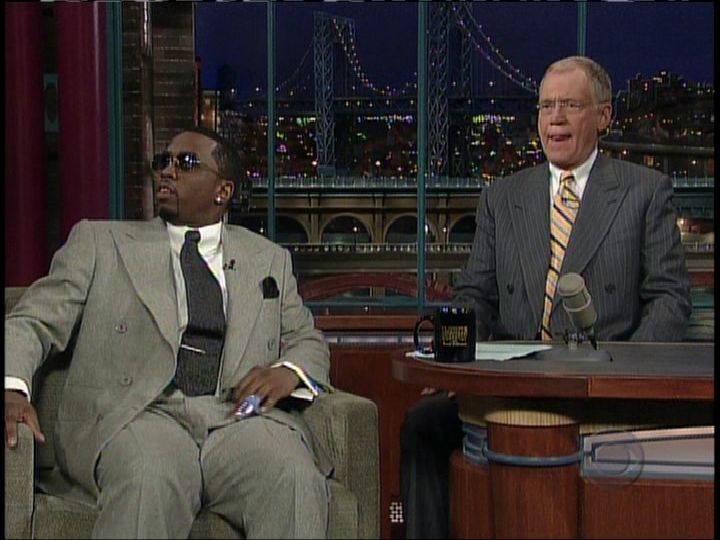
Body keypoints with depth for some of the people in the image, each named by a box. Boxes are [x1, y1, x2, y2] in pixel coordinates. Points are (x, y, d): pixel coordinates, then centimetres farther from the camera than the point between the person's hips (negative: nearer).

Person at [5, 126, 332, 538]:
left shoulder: (270, 259, 25)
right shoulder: (100, 242, 18)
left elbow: (309, 340, 27)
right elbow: (31, 323, 12)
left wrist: (288, 372, 1)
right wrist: (13, 388, -11)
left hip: (241, 414, 2)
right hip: (135, 413, -1)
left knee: (298, 483, -32)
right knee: (150, 483, -37)